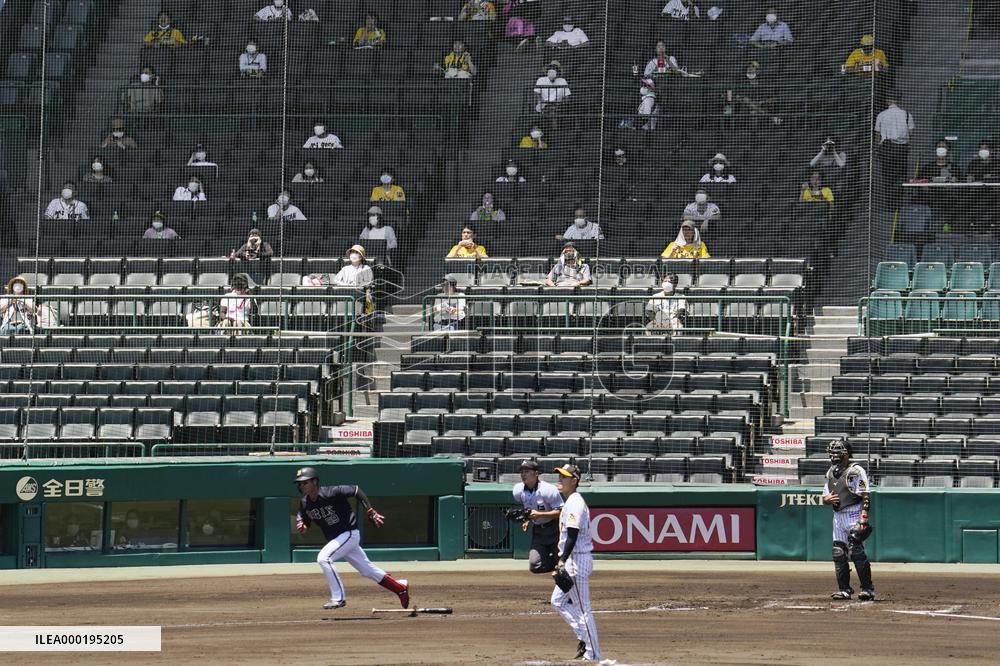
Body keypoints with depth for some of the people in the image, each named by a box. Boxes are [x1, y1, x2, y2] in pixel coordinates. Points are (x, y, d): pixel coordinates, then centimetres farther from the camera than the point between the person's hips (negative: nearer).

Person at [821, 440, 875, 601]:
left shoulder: (855, 471, -8)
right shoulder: (831, 473, 16)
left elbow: (865, 496, -14)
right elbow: (825, 497, 23)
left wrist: (863, 519, -22)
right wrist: (827, 499, -3)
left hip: (853, 514, -8)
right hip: (838, 515, 8)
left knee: (856, 551, -14)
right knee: (838, 553, 5)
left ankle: (868, 588, -10)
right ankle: (844, 589, 11)